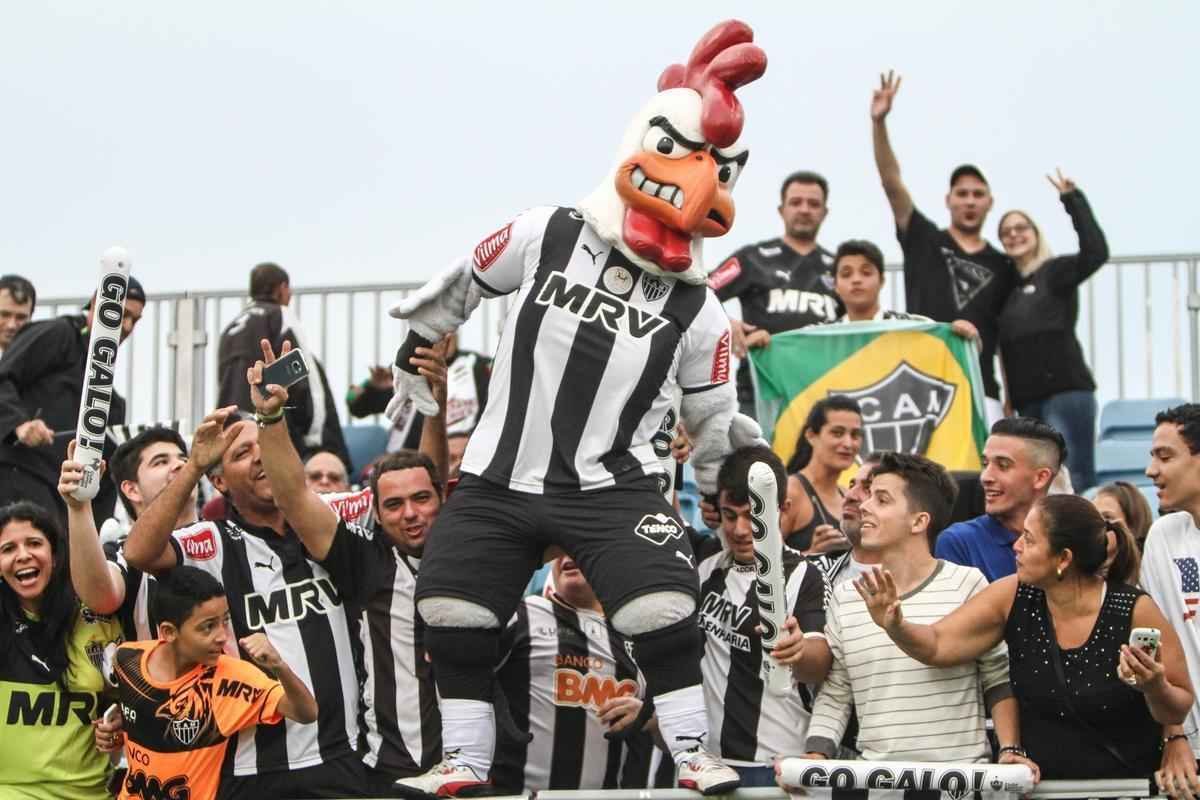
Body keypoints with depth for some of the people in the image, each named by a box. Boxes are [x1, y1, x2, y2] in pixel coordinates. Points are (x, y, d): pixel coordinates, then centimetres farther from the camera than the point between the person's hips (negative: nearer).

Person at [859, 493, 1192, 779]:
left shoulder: (1135, 612, -12)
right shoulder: (1013, 597, -2)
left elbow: (1178, 711, -2)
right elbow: (938, 645, -1)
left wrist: (1155, 689, -22)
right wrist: (894, 625, -19)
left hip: (1126, 788, -2)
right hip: (1039, 784, 2)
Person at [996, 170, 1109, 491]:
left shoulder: (1055, 272, 2)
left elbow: (1096, 252, -16)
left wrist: (1073, 200, -14)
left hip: (1066, 389, -7)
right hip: (1027, 399, 7)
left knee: (1075, 481, -13)